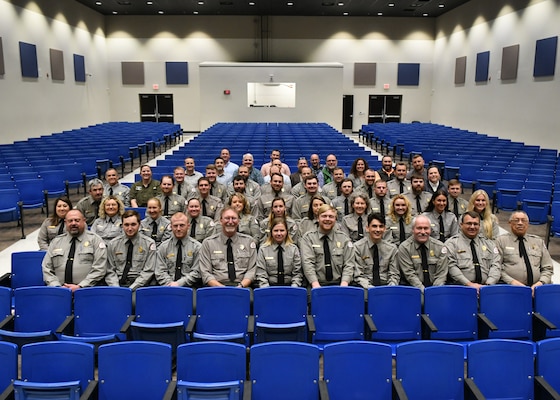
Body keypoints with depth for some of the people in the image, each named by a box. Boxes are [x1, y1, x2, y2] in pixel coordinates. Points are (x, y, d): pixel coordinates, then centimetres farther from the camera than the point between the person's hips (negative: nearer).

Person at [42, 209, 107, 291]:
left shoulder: (95, 240, 7)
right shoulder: (56, 242, 18)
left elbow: (99, 269, -3)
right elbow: (46, 268, 13)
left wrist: (80, 286, -12)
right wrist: (56, 286, -3)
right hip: (59, 290, 3)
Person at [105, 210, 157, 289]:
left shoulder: (149, 243, 2)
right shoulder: (113, 244, 9)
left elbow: (148, 271, -2)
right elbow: (110, 271, 8)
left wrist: (132, 288, -13)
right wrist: (116, 288, -9)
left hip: (138, 285, -2)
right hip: (119, 283, 2)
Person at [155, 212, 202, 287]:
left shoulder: (197, 246, 6)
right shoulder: (163, 247, 12)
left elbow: (196, 272, 0)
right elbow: (160, 272, 7)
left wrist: (179, 283, -11)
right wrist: (170, 284, -11)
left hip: (189, 287, -1)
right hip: (167, 288, 1)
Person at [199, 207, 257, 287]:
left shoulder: (249, 241, 11)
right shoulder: (208, 243, 7)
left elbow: (251, 270, 7)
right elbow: (206, 273, 1)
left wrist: (241, 286, -12)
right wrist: (221, 288, -15)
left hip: (242, 287, 1)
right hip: (216, 287, -1)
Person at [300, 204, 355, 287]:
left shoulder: (344, 239, 11)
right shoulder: (308, 238, 5)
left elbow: (349, 264, 4)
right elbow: (307, 263, -7)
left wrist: (344, 284, -14)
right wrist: (315, 284, -22)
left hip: (339, 284, 2)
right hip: (317, 285, -2)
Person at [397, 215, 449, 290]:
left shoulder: (439, 246, 5)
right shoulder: (404, 247, -2)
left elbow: (441, 273, 1)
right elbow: (409, 274, -8)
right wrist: (423, 290, -19)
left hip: (435, 286, 2)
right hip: (413, 287, -2)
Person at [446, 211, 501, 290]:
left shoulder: (488, 244, 20)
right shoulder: (452, 243, 6)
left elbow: (495, 265, 10)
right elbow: (452, 267, -5)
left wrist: (488, 284, -8)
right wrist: (469, 284, -15)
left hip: (485, 286, 3)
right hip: (461, 286, -3)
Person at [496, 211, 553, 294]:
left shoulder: (538, 241, 21)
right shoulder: (501, 240, 9)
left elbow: (548, 268, 17)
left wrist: (541, 282, -3)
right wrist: (511, 281, -14)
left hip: (535, 287, 3)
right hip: (510, 287, -3)